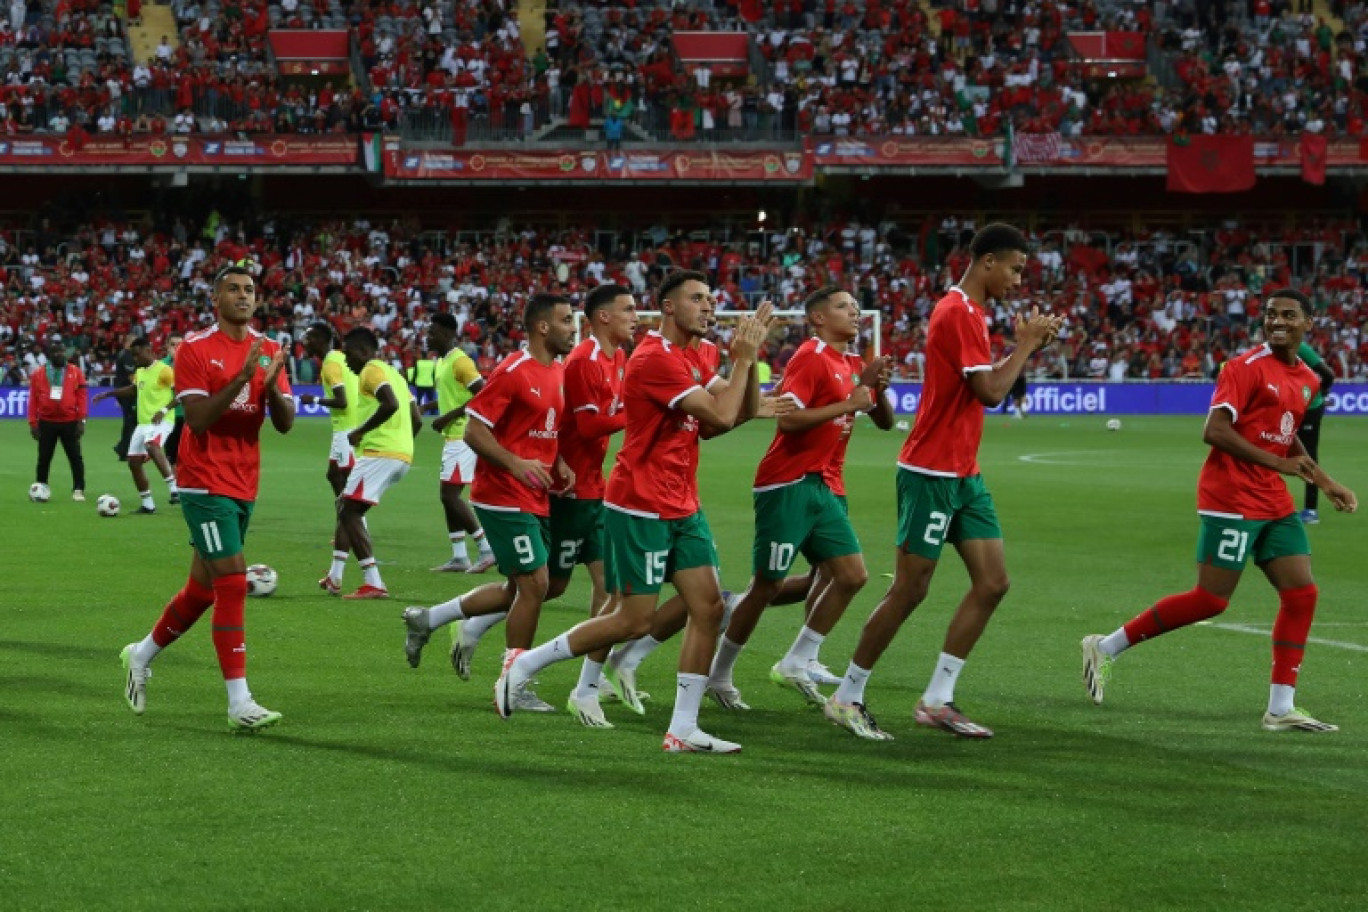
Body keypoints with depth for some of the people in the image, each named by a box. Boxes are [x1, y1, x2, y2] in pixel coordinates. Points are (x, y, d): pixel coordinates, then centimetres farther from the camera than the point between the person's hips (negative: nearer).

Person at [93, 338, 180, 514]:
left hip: (161, 421, -9)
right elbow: (133, 390, 36)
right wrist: (108, 394, 32)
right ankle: (147, 504, 17)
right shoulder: (139, 372, 15)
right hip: (143, 422, 9)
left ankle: (174, 488, -36)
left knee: (152, 446, -37)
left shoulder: (163, 370, -10)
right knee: (134, 461, 6)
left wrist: (164, 410, -26)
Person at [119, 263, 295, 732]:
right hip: (206, 482, -7)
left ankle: (141, 656, 37)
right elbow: (197, 419, -17)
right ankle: (239, 702, -13)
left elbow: (285, 424, 3)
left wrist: (272, 385, -17)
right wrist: (240, 379, -26)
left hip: (243, 486, 7)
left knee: (204, 587, 14)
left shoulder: (268, 350, 8)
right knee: (233, 583, -14)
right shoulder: (195, 349, -8)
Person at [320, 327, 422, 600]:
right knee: (347, 507, 21)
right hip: (402, 454, 10)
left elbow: (391, 404, -24)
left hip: (380, 453, -10)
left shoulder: (372, 371, -6)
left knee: (349, 512, -9)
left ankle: (373, 583, -16)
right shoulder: (393, 373, 23)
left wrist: (360, 431, -15)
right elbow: (416, 420, 21)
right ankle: (334, 578, 23)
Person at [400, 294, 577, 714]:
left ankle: (427, 619, 27)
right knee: (534, 584, -8)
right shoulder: (513, 372, -14)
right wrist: (517, 464, -27)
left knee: (518, 589, 12)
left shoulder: (560, 373, 12)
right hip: (505, 498, -9)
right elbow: (474, 430, -15)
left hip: (536, 500, 9)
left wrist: (559, 465, 3)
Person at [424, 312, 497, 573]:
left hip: (462, 437, -10)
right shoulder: (442, 362, 14)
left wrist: (448, 417, -21)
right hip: (452, 437, 10)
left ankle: (487, 548, -7)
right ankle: (459, 557, 14)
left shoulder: (460, 361, -15)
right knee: (449, 496, 10)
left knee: (449, 494, -11)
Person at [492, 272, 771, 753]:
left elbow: (745, 408, 13)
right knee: (635, 619, -4)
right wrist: (744, 359, -13)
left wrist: (748, 357, 0)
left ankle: (683, 729, 3)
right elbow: (722, 416, -22)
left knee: (709, 606, 0)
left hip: (682, 508, 9)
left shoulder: (687, 361, 13)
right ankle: (524, 664, 11)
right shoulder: (654, 359, -18)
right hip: (640, 508, -9)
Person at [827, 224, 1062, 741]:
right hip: (931, 473, -10)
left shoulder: (968, 311, 14)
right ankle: (847, 697, 7)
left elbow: (984, 384, 21)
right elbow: (990, 392, -21)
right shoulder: (959, 313, -16)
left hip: (962, 475, 10)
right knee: (909, 590, -4)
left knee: (992, 583, 4)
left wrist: (1027, 348, 9)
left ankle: (937, 699, 7)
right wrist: (1025, 346, -8)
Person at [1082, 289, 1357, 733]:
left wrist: (1325, 483, 21)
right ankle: (1106, 647, 5)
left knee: (1301, 593, 0)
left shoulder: (1308, 379, 13)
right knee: (1210, 600, -8)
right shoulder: (1246, 367, -12)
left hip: (1274, 503, 8)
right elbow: (1213, 431, -20)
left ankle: (1281, 709, 3)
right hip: (1233, 499, -8)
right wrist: (1278, 463, -21)